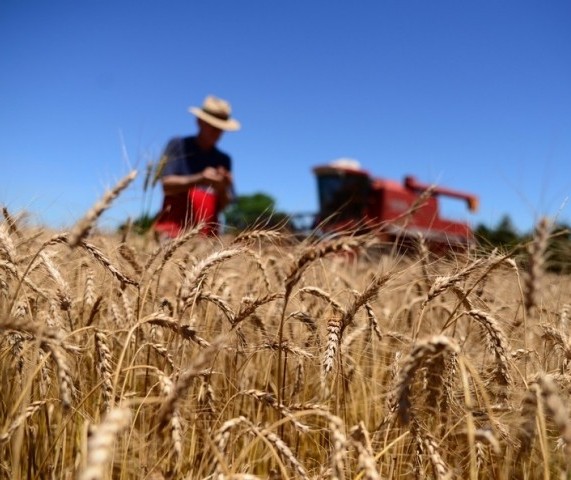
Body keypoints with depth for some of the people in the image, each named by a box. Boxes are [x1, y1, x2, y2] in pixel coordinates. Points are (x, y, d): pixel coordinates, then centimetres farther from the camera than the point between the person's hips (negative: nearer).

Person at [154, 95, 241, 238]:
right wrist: (198, 179, -18)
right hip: (174, 225, -2)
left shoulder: (224, 160, 14)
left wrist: (222, 188, -10)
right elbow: (167, 184, -4)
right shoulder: (178, 145, 7)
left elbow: (224, 205, 11)